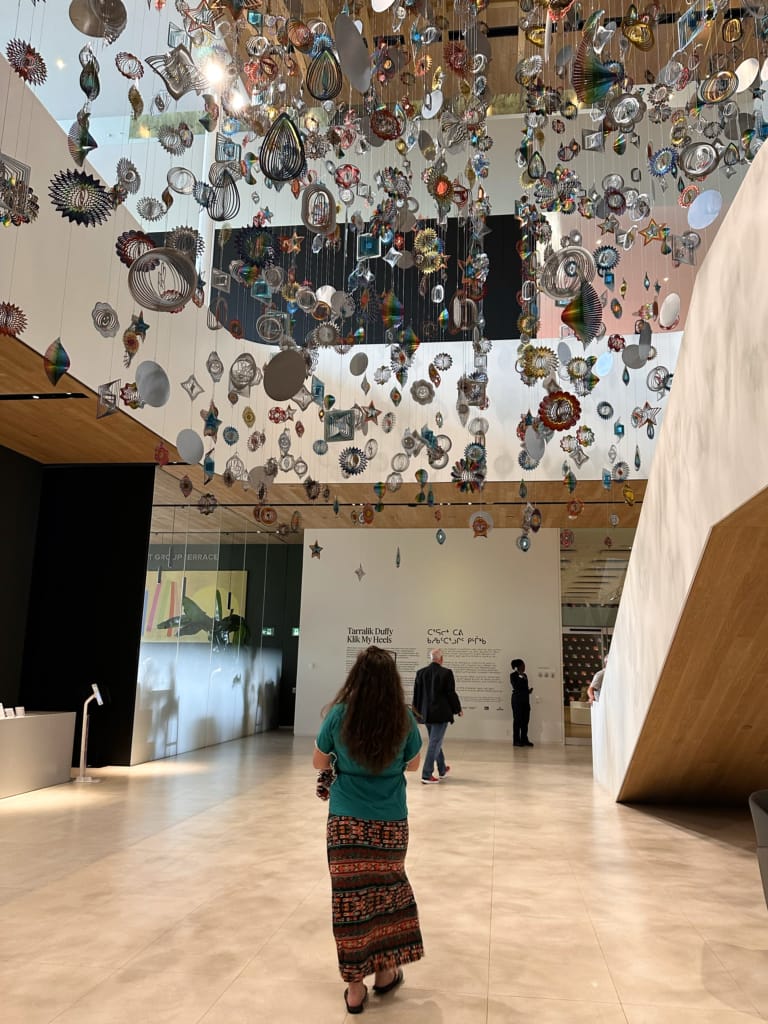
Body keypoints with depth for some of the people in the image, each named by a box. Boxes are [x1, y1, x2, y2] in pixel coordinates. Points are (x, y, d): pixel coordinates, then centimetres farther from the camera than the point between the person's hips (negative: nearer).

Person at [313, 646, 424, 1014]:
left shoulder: (340, 714, -10)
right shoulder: (403, 718, -8)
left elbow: (319, 763, 5)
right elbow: (412, 765, 9)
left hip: (346, 821, -1)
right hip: (390, 822, 1)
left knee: (350, 897, 6)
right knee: (386, 891, 17)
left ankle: (355, 988, 16)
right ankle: (385, 971, 31)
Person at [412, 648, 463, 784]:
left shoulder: (420, 672, 1)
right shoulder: (446, 673, -13)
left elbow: (416, 692, 7)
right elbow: (451, 693, -10)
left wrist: (418, 709, 20)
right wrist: (458, 709, 5)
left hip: (427, 713, 6)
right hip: (441, 713, -6)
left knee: (435, 741, 20)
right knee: (435, 742, -1)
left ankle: (442, 770, 35)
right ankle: (426, 775, -4)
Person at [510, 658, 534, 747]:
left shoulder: (524, 676, 16)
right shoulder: (513, 675, -5)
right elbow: (516, 686, -16)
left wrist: (529, 690, -1)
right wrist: (521, 677, -15)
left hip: (525, 699, 7)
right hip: (517, 699, -7)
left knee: (525, 720, 5)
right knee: (517, 720, -4)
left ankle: (524, 739, 11)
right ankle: (516, 741, 0)